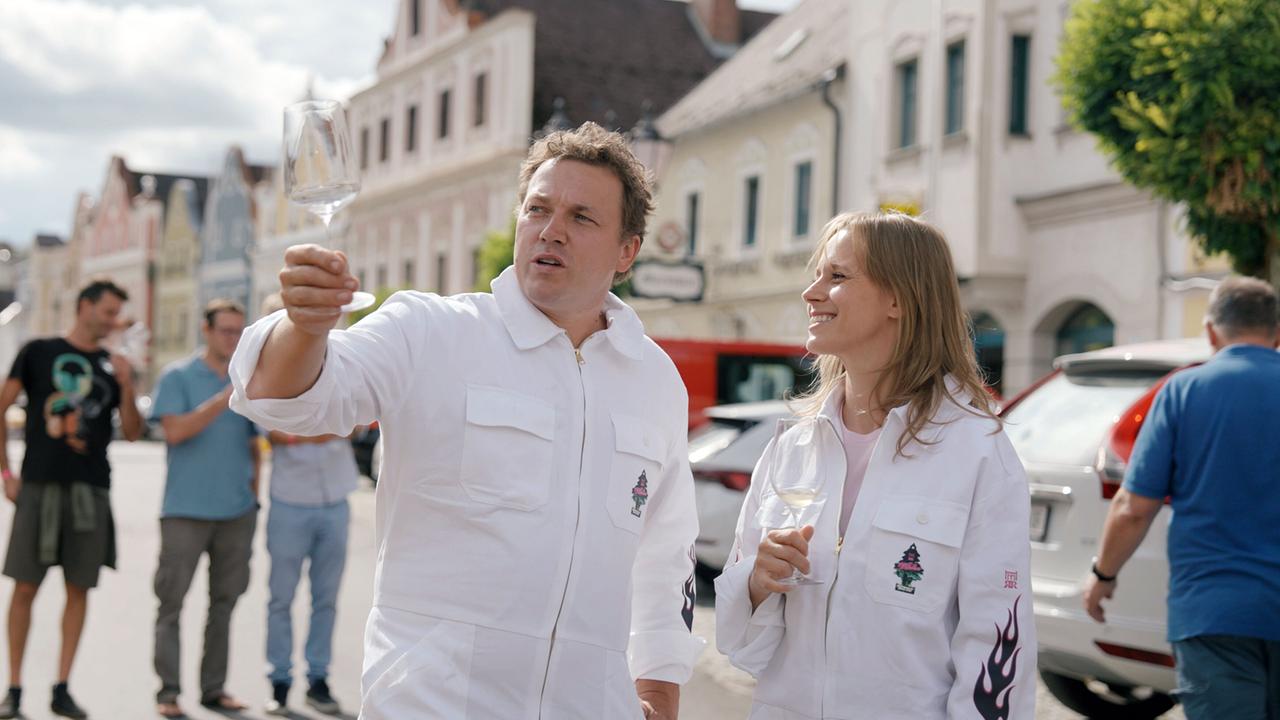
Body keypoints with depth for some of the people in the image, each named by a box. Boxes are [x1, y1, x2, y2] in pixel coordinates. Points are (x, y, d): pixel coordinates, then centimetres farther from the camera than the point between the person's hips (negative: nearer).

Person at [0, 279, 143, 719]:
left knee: (79, 588, 3)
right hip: (40, 485, -3)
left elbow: (132, 433, 8)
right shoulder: (39, 352, 4)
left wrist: (126, 387, -7)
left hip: (91, 489, 3)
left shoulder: (113, 366, 11)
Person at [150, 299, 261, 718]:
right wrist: (226, 397, -18)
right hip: (186, 509, -4)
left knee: (225, 601, 7)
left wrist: (254, 493, 9)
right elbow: (175, 430, -14)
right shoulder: (178, 377, 0)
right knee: (172, 600, -3)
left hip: (237, 512, 4)